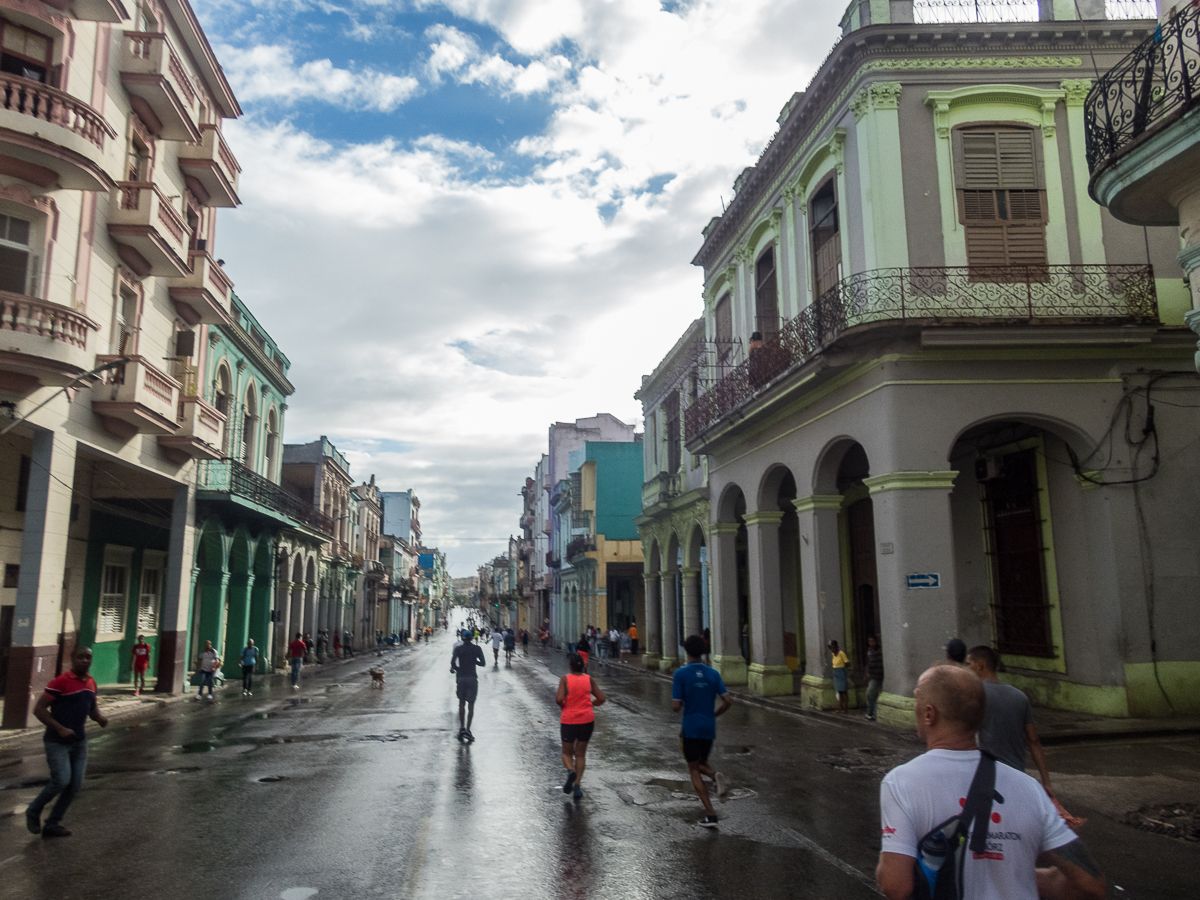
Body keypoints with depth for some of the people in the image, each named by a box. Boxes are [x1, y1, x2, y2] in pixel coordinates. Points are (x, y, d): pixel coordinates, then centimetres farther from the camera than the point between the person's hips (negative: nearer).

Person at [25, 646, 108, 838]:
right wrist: (60, 729, -22)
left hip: (79, 741, 7)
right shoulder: (60, 682, -14)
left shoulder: (91, 683, 8)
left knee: (75, 785, 4)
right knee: (62, 780, -15)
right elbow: (39, 709, -15)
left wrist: (100, 717, -2)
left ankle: (52, 824, 19)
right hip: (57, 741, -7)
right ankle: (33, 811, 13)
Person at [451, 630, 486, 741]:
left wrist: (457, 669, 8)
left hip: (461, 678, 1)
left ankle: (462, 728, 9)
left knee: (461, 704, 13)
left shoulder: (458, 648, 0)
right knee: (471, 705, 1)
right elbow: (483, 663, -1)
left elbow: (453, 662, -11)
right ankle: (467, 730, -7)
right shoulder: (477, 648, 0)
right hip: (472, 678, -1)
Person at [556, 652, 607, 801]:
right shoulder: (589, 679, 1)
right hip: (587, 720, 2)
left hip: (568, 720, -2)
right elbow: (601, 698, 1)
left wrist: (562, 706, 2)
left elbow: (559, 699, -19)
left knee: (567, 752, 15)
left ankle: (570, 771, -15)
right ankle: (577, 784, 4)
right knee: (580, 754, 15)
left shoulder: (565, 679, -8)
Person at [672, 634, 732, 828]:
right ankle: (715, 776, -11)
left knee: (694, 770, 7)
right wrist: (713, 715, 13)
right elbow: (728, 701, -3)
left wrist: (674, 694, 8)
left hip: (690, 728, -4)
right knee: (701, 763, 23)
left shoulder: (680, 674, -10)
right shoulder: (713, 673, 1)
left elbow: (676, 707, -13)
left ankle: (710, 814, -1)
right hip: (709, 728, 4)